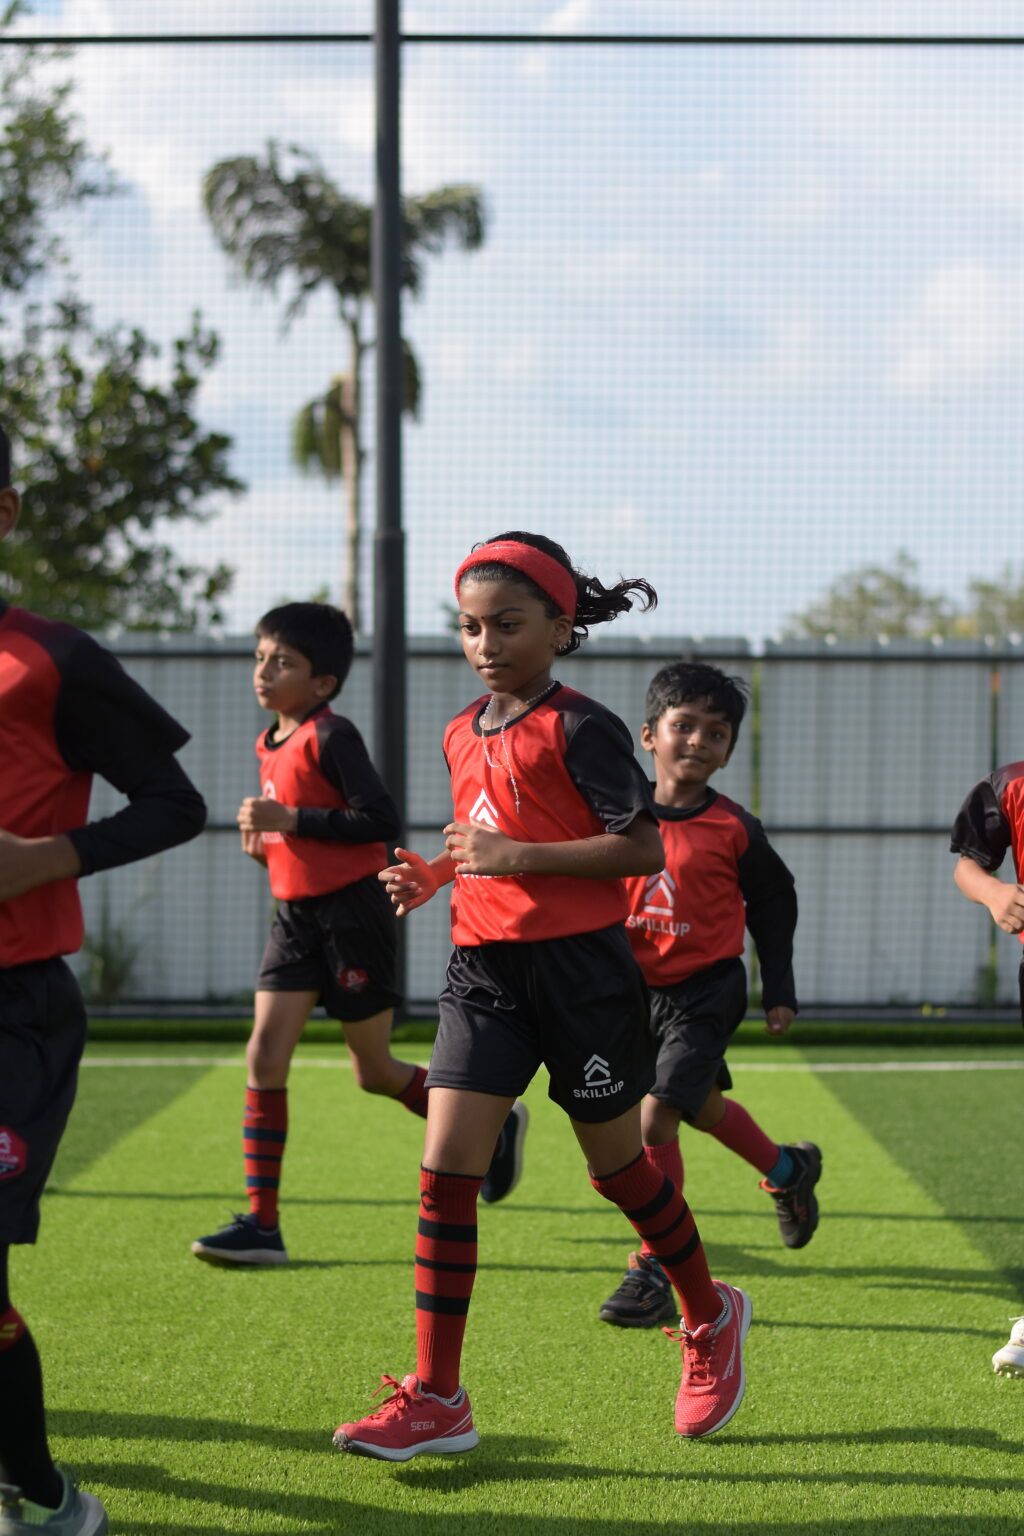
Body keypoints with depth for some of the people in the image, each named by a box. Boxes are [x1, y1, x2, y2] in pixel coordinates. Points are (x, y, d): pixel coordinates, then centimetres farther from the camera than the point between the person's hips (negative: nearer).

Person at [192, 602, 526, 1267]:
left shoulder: (331, 735, -14)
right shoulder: (271, 744, 12)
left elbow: (382, 819, -21)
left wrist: (291, 819, -23)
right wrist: (264, 837, 6)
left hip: (352, 913, -8)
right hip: (296, 914, 8)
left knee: (377, 1072, 4)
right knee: (265, 1057, -4)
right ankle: (261, 1225, -3)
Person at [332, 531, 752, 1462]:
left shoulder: (580, 728, -9)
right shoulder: (464, 734, 13)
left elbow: (643, 849, -15)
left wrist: (515, 855, -21)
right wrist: (433, 877, 6)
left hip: (579, 967, -6)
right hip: (484, 967, 6)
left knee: (618, 1166, 9)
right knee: (446, 1168, -6)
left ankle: (711, 1318, 36)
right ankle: (435, 1400, -4)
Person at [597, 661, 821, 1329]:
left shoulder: (733, 830, -10)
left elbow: (772, 905, 4)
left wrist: (780, 992, 4)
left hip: (705, 990, -5)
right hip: (635, 989, 5)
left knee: (656, 1116, -16)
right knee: (704, 1108, 21)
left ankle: (654, 1274, -7)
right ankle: (788, 1168, 51)